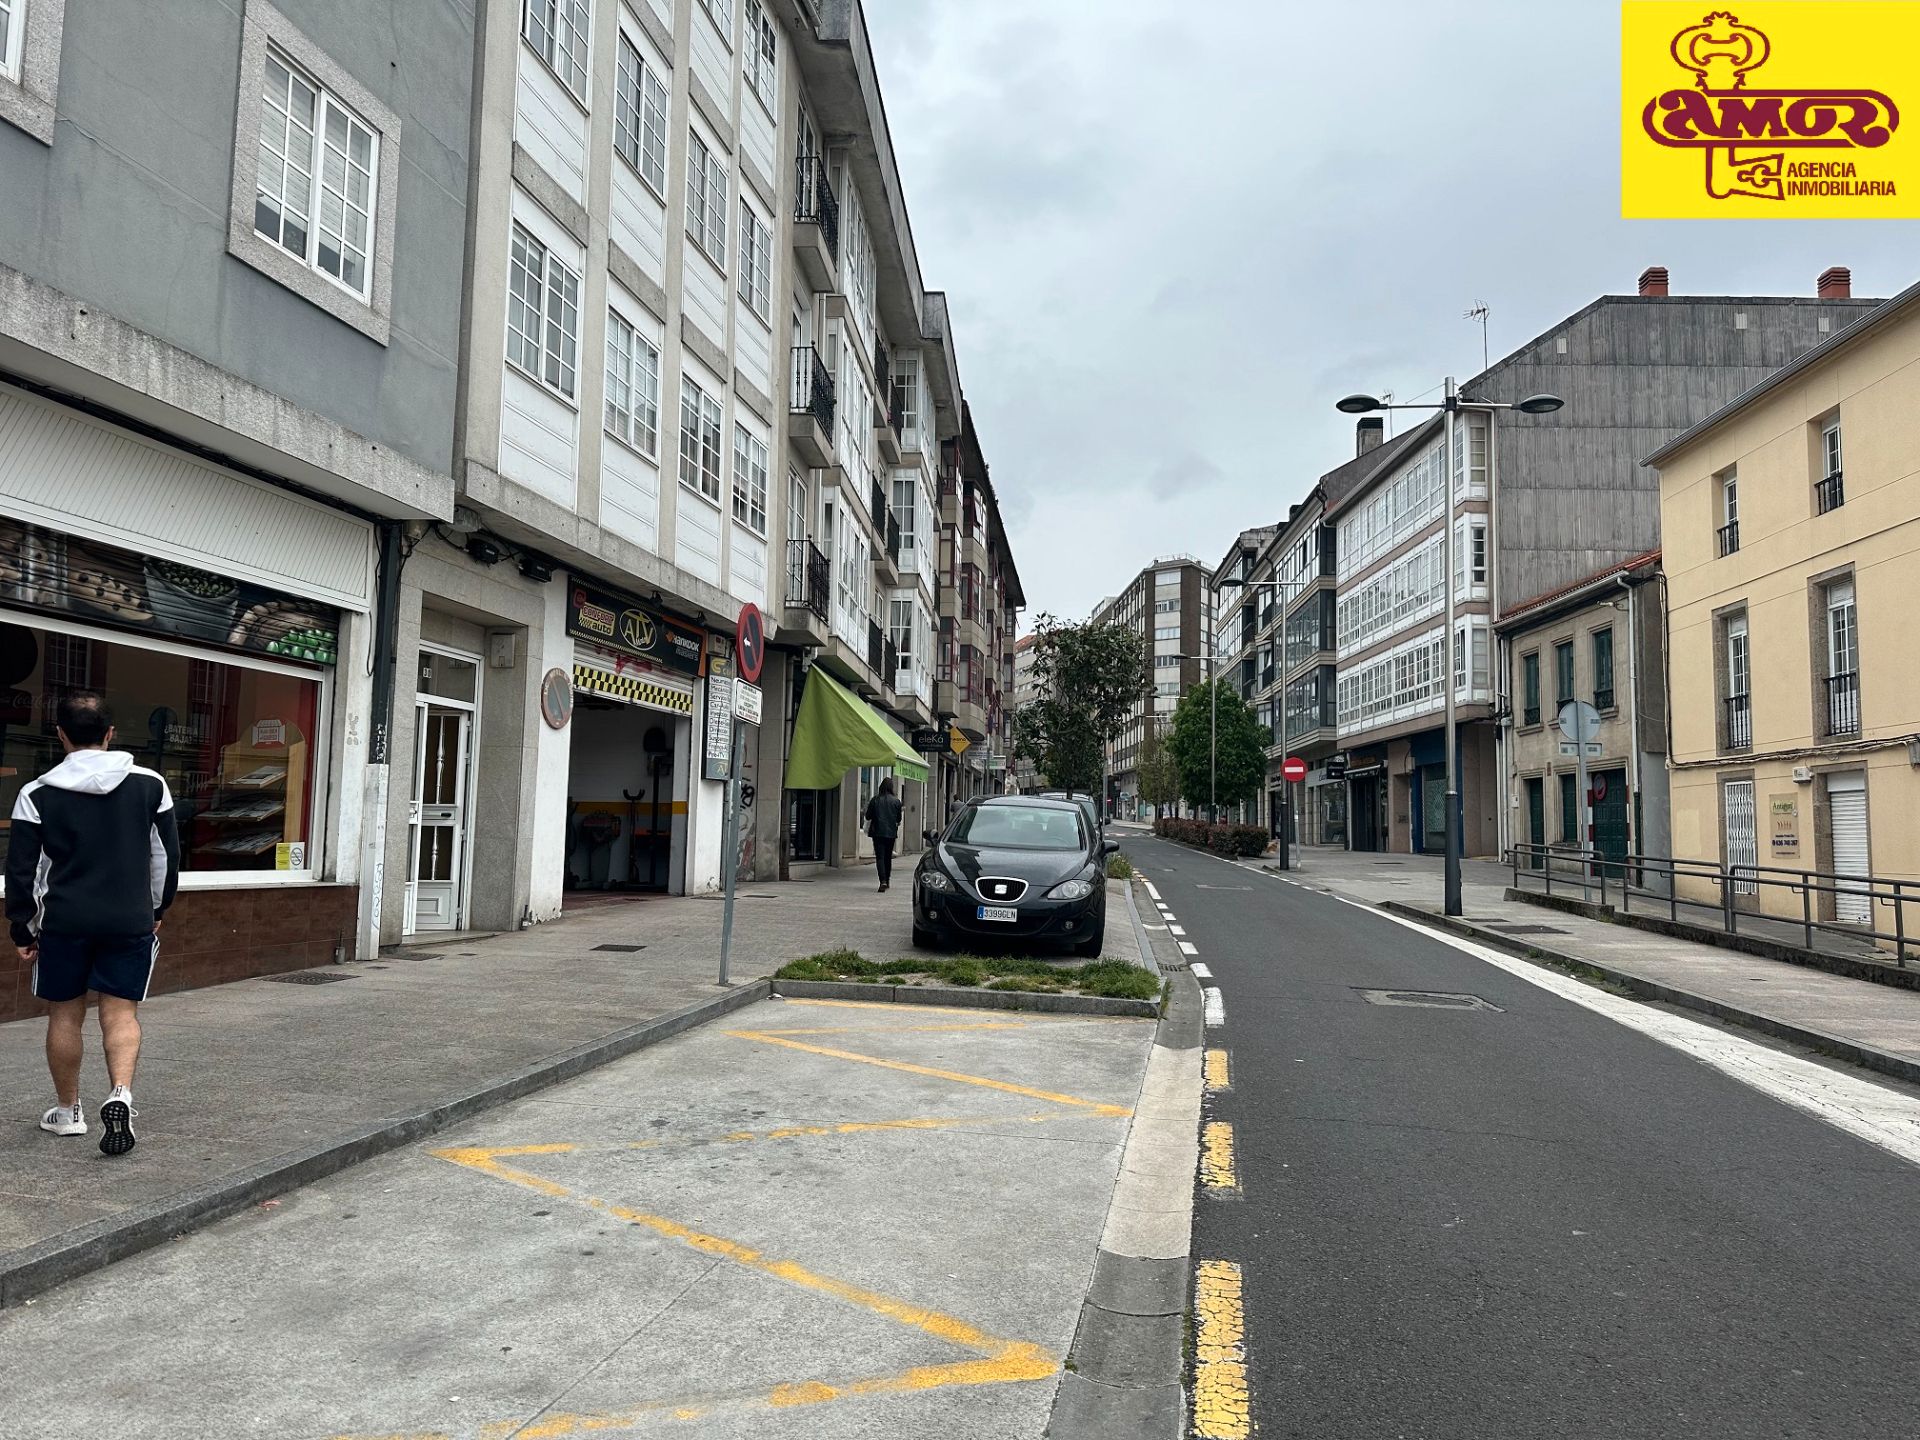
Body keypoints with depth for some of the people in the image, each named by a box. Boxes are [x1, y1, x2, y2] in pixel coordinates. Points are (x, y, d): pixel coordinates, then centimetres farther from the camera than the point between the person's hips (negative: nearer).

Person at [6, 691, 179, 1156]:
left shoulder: (38, 794, -4)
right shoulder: (150, 785, -2)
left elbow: (20, 870, -1)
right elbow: (167, 857, 5)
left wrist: (22, 930, 9)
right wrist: (157, 909, 18)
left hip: (63, 922, 0)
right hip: (131, 921, 0)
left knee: (65, 1015, 13)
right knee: (121, 1013, 6)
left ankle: (68, 1111, 24)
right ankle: (121, 1096, -15)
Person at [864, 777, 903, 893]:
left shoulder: (875, 800, -5)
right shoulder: (896, 801, -2)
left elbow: (868, 817, 0)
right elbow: (898, 819, 5)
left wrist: (868, 827, 19)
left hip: (878, 832, -2)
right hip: (891, 832, 2)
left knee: (880, 857, -4)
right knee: (888, 857, 16)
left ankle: (883, 881, -20)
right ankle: (887, 881, 27)